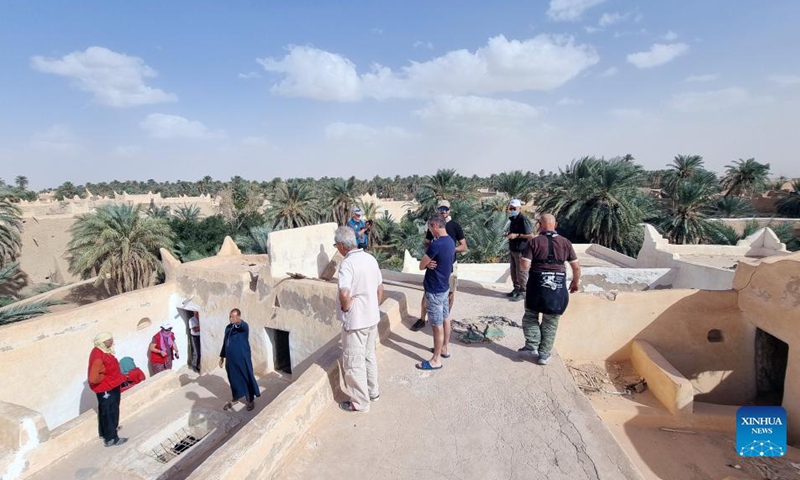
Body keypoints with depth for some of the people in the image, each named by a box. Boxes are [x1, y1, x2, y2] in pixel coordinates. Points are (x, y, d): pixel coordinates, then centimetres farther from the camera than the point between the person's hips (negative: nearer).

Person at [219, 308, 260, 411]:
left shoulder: (244, 326, -16)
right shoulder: (228, 327, 6)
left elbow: (241, 324, -43)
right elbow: (225, 342, 16)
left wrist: (238, 321, -66)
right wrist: (222, 357, 18)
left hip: (242, 359, -6)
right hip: (230, 359, 6)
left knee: (246, 379, 6)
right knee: (233, 379, 18)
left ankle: (251, 400, 23)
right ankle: (233, 399, 36)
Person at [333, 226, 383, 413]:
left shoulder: (347, 263, -22)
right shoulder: (370, 258, 2)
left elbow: (345, 294, -34)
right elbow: (380, 289, 10)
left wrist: (345, 309, -14)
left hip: (355, 321, -8)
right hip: (372, 318, 8)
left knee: (354, 362, 8)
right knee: (369, 356, 23)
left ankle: (360, 403, 22)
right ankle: (373, 392, 39)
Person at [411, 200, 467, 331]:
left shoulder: (455, 226, -6)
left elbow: (464, 247, -4)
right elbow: (427, 244, 9)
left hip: (450, 264, -1)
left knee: (450, 293, 8)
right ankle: (422, 320, 14)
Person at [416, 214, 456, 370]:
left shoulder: (436, 244, -26)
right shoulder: (450, 242, 4)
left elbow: (421, 265, -17)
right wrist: (430, 263, -9)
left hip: (435, 290, -10)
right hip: (444, 286, 10)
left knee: (437, 325, 0)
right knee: (445, 318, 20)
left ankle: (436, 359, 11)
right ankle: (444, 349, 35)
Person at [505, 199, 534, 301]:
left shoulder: (523, 220, -17)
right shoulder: (513, 219, 10)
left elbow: (531, 235, -20)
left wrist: (516, 235, -23)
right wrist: (509, 235, 4)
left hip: (521, 250, -9)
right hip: (513, 250, 9)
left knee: (521, 272, 1)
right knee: (513, 271, 16)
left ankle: (523, 292, 13)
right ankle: (516, 289, 29)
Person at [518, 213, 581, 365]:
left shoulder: (534, 241, -5)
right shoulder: (565, 242, 3)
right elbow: (576, 266, 6)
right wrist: (576, 282, 21)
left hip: (537, 285, -2)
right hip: (558, 287, 2)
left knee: (530, 315, 19)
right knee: (550, 323, 13)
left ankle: (532, 346, 13)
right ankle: (544, 355, 20)